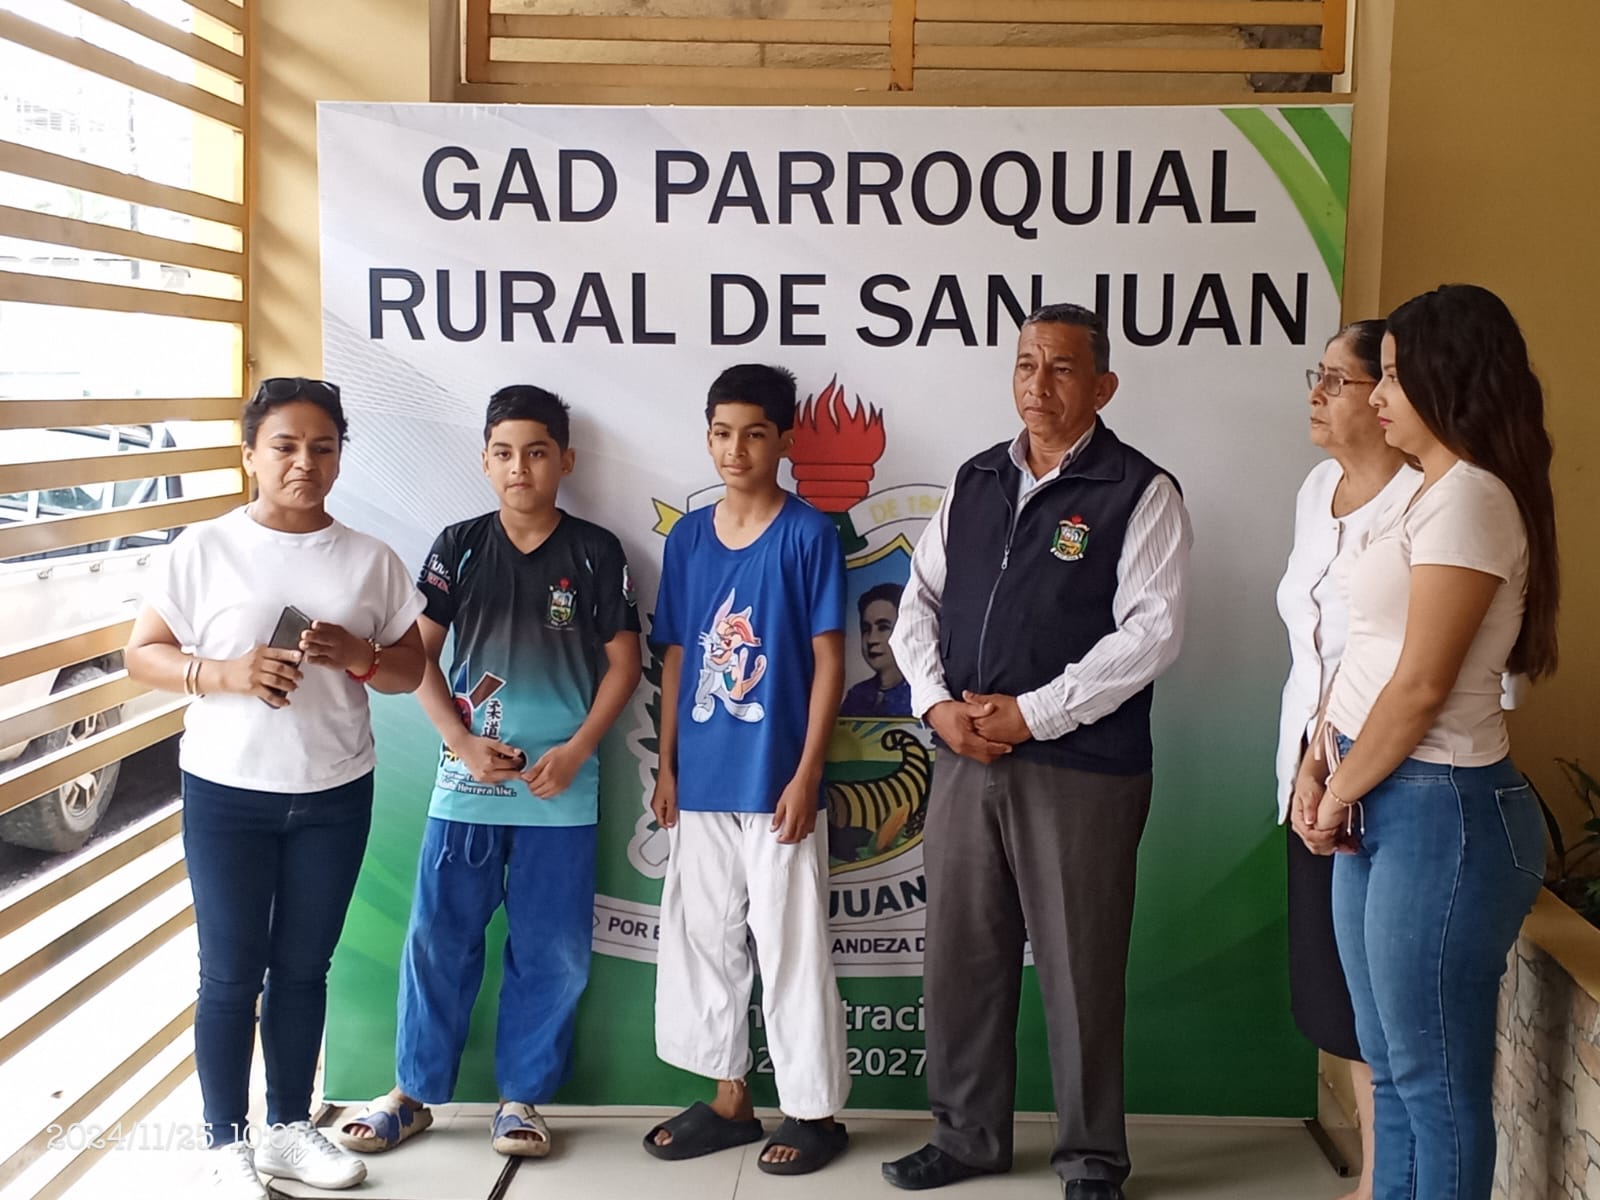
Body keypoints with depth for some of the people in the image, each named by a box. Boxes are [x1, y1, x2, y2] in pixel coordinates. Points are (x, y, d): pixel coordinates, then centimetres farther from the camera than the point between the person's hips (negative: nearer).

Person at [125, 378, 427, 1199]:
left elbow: (410, 670, 6)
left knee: (303, 967, 13)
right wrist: (225, 674, -21)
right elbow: (143, 654, -3)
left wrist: (359, 655, -16)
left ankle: (290, 1129, 28)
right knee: (231, 974, 5)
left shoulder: (372, 561, 1)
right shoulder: (204, 548, -5)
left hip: (336, 795, 3)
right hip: (227, 793, -2)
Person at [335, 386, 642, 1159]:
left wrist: (577, 749, -9)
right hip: (466, 782, 1)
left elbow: (623, 661, 2)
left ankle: (522, 1097, 20)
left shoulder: (594, 553, -1)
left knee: (550, 949, 5)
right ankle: (413, 1091, 21)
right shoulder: (459, 546, 2)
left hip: (561, 790, -1)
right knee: (438, 939, 6)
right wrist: (462, 741, -9)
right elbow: (418, 653, 3)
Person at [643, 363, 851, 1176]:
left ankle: (815, 1110, 17)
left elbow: (828, 660, -8)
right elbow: (675, 659, 11)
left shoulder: (808, 534, -7)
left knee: (791, 947, 2)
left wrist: (806, 775, -12)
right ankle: (729, 1099, 27)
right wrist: (666, 765, 7)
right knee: (701, 940, 12)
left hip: (775, 781, -5)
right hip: (701, 781, 5)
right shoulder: (687, 537, 7)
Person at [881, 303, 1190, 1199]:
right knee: (961, 956, 12)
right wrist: (938, 703, -4)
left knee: (1081, 970, 4)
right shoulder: (975, 482, 12)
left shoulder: (1141, 493, -5)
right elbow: (920, 601, 13)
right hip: (965, 758, 5)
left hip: (1081, 768, -5)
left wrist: (1032, 714, -16)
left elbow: (1151, 632, -13)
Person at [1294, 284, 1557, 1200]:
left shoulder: (1469, 498, -16)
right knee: (1393, 1069, 18)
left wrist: (1339, 796, -8)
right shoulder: (1427, 493, 14)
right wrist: (1319, 770, 5)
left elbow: (1421, 686, -19)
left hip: (1440, 813, -10)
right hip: (1380, 808, 10)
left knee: (1436, 1081, 2)